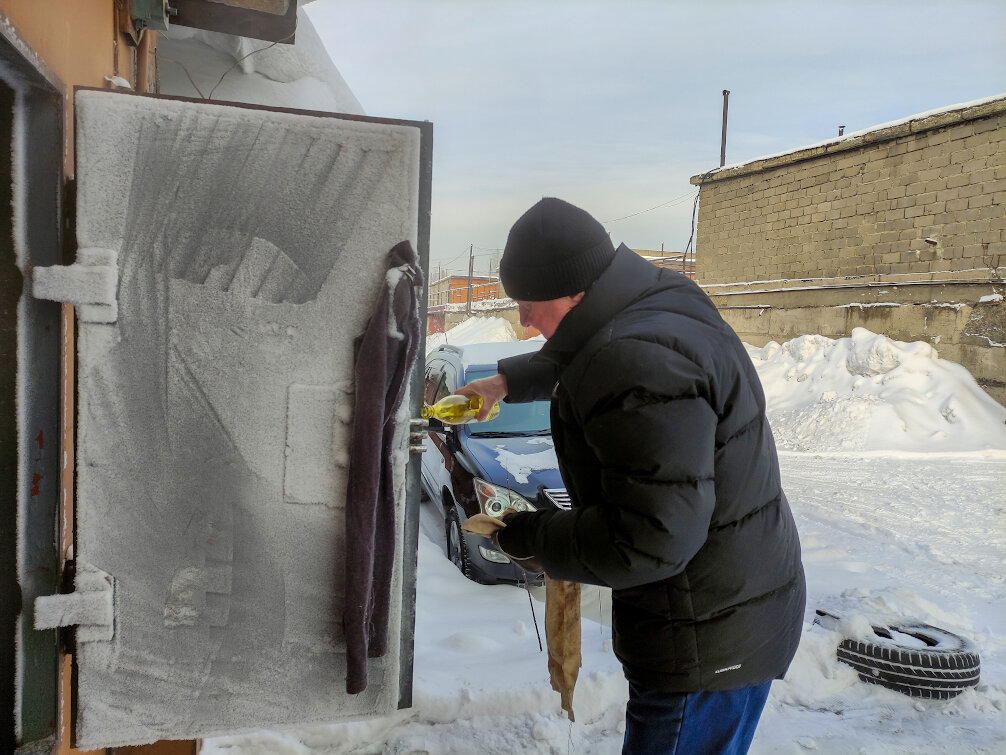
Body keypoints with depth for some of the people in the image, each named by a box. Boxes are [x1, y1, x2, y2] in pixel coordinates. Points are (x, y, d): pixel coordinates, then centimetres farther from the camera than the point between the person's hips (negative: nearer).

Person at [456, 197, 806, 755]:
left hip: (710, 641, -10)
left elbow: (653, 537, -31)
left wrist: (527, 537, -19)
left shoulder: (639, 363, -31)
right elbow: (574, 358, 27)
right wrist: (508, 380, 26)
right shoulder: (660, 301, 3)